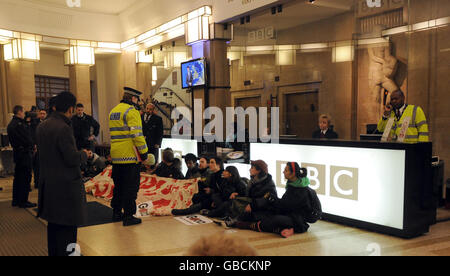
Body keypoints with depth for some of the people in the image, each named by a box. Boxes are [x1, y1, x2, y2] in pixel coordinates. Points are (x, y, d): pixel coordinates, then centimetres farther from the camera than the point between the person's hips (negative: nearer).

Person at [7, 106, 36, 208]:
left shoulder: (11, 124, 12)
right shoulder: (19, 124, -20)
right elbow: (27, 140, -20)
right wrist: (32, 146, 0)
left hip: (17, 152, 10)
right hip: (24, 154, -10)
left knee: (18, 178, 16)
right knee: (25, 178, -2)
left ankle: (16, 200, 24)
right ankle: (23, 201, 3)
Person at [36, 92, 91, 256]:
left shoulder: (42, 126, 7)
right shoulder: (63, 128, -20)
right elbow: (72, 159, -21)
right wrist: (84, 154, -1)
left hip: (47, 183, 9)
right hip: (65, 185, -9)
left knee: (54, 224, 20)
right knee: (67, 227, 0)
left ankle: (53, 252, 31)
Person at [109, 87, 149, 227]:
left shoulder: (113, 111, 16)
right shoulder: (131, 111, -12)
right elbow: (137, 134, -18)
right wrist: (144, 151, -12)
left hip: (116, 155, 8)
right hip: (130, 156, -8)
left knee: (119, 185, 18)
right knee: (131, 187, -2)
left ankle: (116, 213, 26)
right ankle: (128, 216, 1)